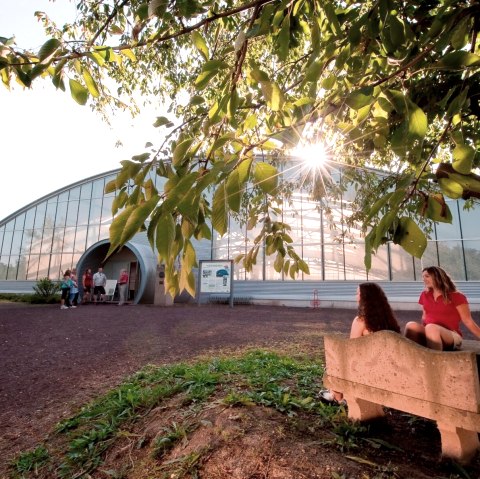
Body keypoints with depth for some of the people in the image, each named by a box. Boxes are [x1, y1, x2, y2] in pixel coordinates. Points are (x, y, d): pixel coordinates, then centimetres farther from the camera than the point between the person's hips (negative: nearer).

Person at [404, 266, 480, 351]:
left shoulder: (457, 297, -1)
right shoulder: (424, 295, 12)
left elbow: (468, 322, -3)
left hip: (452, 337, -3)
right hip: (428, 336, 4)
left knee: (431, 328, -39)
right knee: (411, 325, -31)